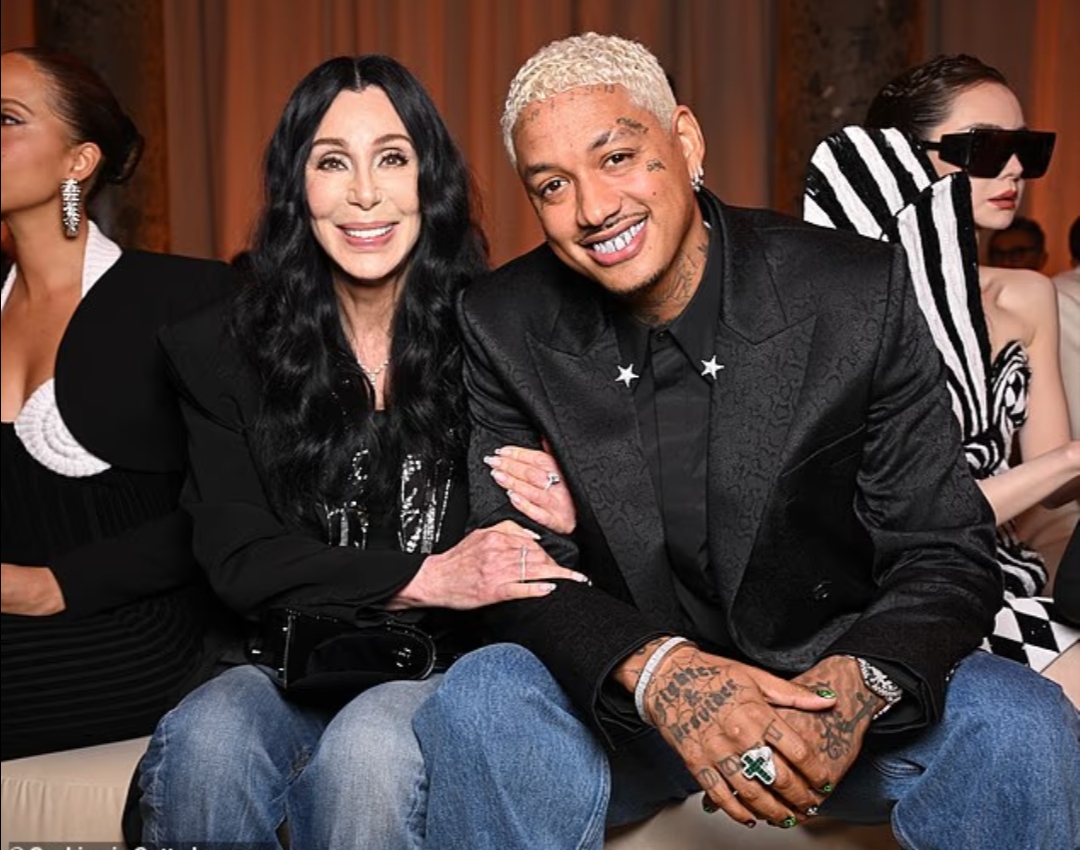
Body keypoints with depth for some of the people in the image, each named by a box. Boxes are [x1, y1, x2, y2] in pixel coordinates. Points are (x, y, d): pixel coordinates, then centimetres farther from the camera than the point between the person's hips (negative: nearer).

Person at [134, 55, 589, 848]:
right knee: (207, 739, -31)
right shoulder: (224, 350, 2)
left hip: (449, 666, -1)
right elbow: (238, 558, -4)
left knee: (366, 748, -33)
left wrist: (564, 516, -21)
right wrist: (425, 578, -18)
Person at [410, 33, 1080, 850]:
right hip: (624, 700, 1)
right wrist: (655, 669, -30)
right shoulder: (504, 327, -8)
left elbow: (945, 553, -9)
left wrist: (859, 683, -31)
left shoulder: (859, 293, -12)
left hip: (827, 687, 0)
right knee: (478, 704, -28)